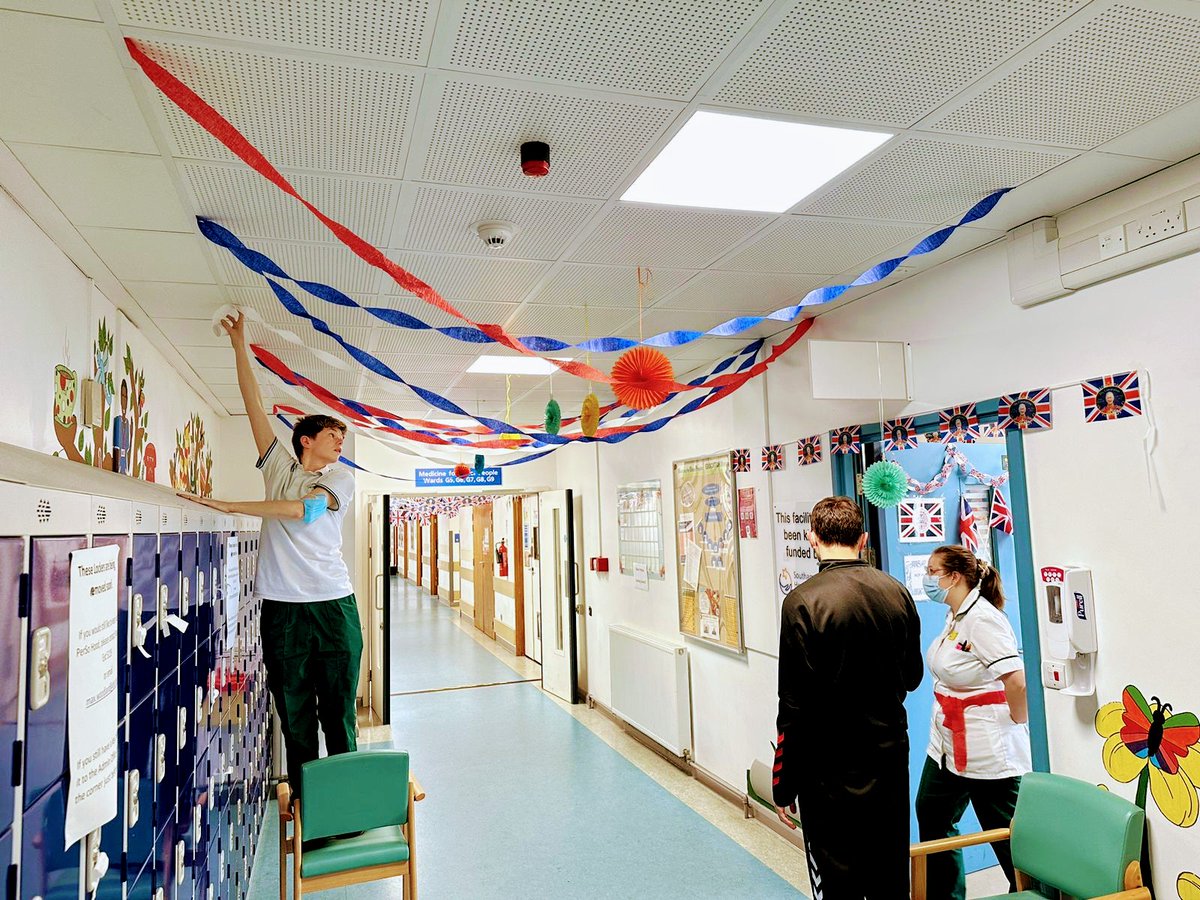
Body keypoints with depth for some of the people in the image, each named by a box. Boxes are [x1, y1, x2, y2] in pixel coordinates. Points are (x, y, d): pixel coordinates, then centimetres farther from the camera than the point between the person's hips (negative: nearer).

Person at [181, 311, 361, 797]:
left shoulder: (341, 477, 7)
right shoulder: (280, 466, 13)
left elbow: (301, 508, -11)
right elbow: (254, 405, 10)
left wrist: (228, 506, -14)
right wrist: (239, 346, 7)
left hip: (333, 603, -1)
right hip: (283, 606, 1)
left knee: (339, 709, 3)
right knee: (294, 711, 8)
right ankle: (303, 796, 20)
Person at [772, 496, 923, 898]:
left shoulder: (803, 601, -19)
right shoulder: (897, 593, -2)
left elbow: (796, 704, -17)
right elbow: (912, 676, 12)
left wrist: (784, 785, -7)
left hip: (831, 771, -5)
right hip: (891, 759, 6)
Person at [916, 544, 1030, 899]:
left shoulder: (982, 618, -22)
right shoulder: (955, 616, 8)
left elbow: (1016, 679, -28)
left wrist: (1017, 724, -15)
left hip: (987, 749, -10)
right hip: (948, 744, 10)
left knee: (1006, 832, 5)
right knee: (932, 816, 19)